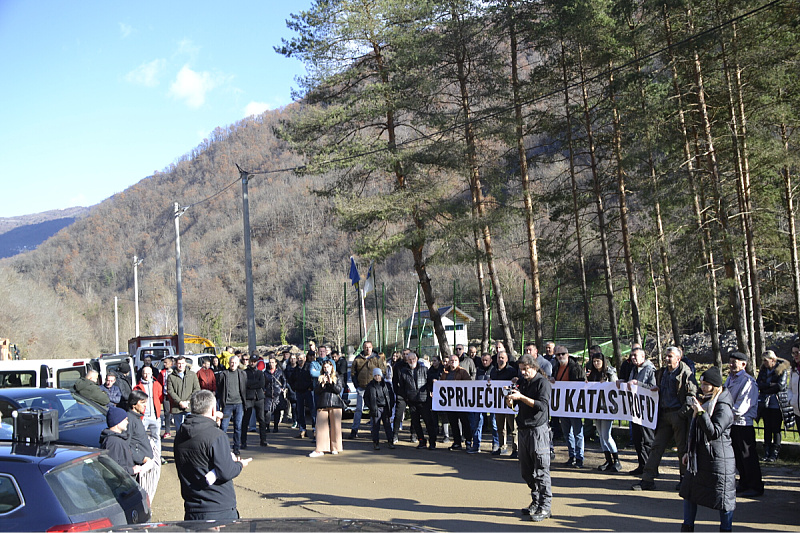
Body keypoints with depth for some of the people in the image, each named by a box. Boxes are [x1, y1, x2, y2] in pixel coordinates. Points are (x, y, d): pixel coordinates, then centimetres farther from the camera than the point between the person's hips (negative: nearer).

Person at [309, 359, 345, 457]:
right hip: (322, 404, 1)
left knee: (335, 427, 1)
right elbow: (316, 391, 4)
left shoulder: (337, 378, 11)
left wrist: (331, 383, -14)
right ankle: (320, 449, -7)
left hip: (335, 404, -1)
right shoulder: (320, 378, 13)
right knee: (321, 426, -6)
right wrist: (322, 384, -12)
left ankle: (334, 448, 12)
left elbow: (339, 390, -2)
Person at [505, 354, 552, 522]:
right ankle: (536, 502, 21)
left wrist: (521, 397, -22)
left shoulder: (542, 382, -7)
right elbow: (512, 405, 17)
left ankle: (545, 507, -6)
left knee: (541, 470, -8)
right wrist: (510, 399, -6)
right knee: (526, 471, 11)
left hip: (538, 430, -8)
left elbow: (542, 405, -17)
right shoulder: (522, 382, 15)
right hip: (523, 430, 8)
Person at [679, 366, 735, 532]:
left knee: (722, 497, 0)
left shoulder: (723, 408, -15)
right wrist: (689, 452, 23)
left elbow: (714, 433, -25)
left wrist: (700, 413, -30)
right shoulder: (706, 402, 14)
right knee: (688, 492, 12)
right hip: (699, 458, 9)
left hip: (718, 460, -9)